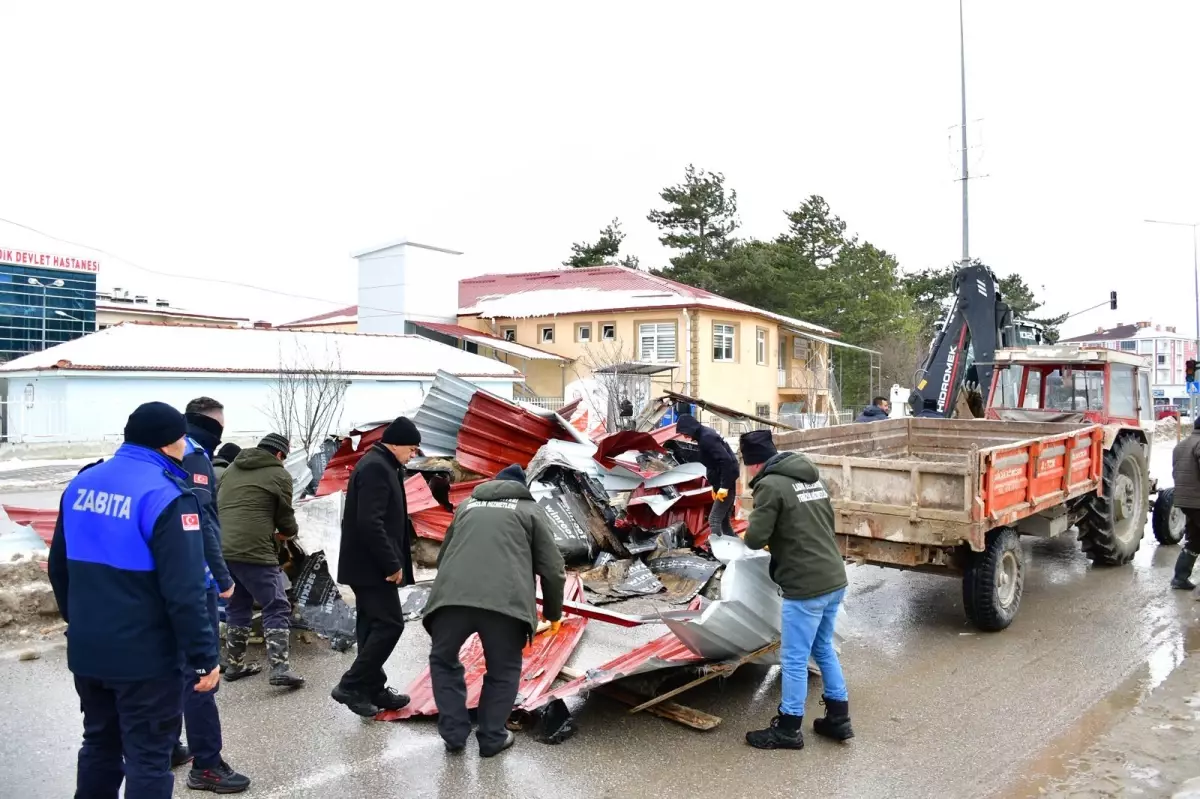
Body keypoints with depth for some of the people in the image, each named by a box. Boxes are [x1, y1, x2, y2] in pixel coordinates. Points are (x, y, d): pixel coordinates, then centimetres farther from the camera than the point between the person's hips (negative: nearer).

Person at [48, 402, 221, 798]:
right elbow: (184, 591, -23)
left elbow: (59, 567, 16)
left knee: (99, 744, 23)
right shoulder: (166, 496, -20)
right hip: (145, 655, -7)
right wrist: (203, 656, -16)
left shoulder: (81, 484, 5)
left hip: (86, 649, 8)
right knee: (149, 757, 5)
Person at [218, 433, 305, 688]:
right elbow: (285, 516, 4)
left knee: (237, 606, 22)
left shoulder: (232, 469, 20)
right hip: (253, 551, -7)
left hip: (222, 549, 7)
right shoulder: (279, 474, 0)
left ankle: (234, 663, 26)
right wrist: (289, 531, 27)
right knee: (277, 609, -1)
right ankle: (280, 668, -9)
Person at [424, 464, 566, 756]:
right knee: (503, 671, 21)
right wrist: (553, 614, 30)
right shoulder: (530, 510, 21)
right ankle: (492, 738, 25)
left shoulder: (467, 505, 31)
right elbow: (553, 570, 15)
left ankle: (454, 734, 26)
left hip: (451, 597, 2)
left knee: (443, 661, 26)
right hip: (505, 602, -2)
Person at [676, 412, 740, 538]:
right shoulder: (705, 435, 12)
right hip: (725, 483, 10)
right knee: (724, 520, 14)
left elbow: (726, 460, -27)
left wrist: (724, 486, -25)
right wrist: (715, 486, 18)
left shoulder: (707, 437, -19)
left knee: (714, 519, -11)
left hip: (726, 484, -10)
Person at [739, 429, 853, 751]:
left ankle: (788, 729, 17)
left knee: (794, 659, 5)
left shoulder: (770, 485, -13)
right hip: (834, 579, 9)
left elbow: (755, 539, -15)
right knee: (823, 649, 23)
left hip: (806, 587, -9)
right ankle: (839, 719, 31)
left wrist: (753, 532, 7)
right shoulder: (811, 477, 13)